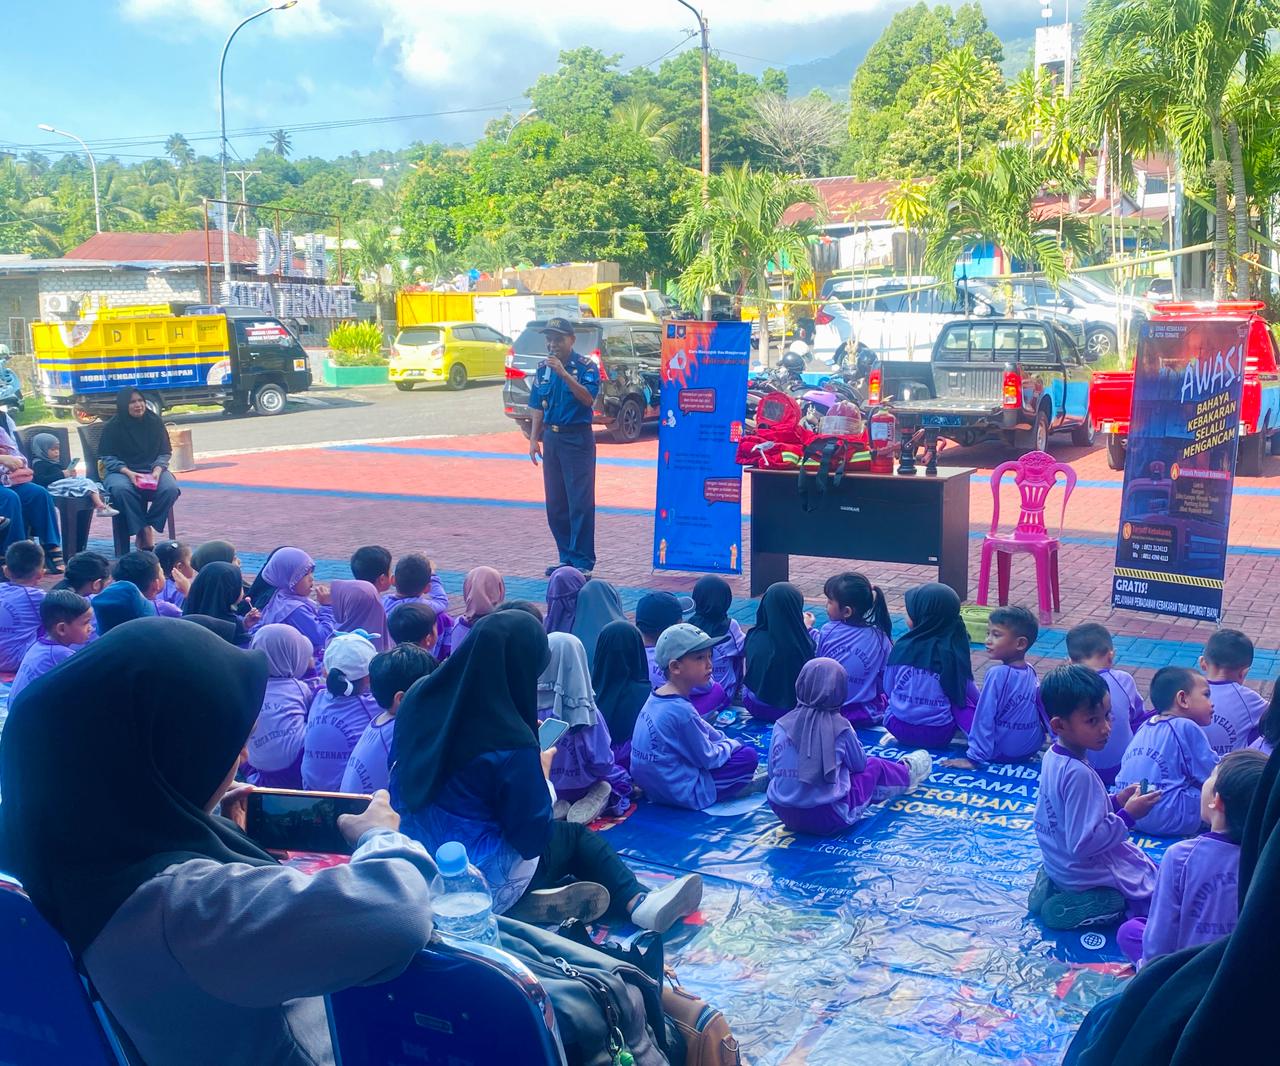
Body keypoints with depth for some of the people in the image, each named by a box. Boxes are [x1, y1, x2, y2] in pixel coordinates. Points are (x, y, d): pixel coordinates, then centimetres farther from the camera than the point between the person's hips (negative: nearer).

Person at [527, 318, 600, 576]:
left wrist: (563, 373, -28)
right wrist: (534, 438, 10)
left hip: (577, 438, -6)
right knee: (555, 503, 9)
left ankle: (583, 562, -4)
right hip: (551, 437, 6)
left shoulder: (586, 367, -6)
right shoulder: (543, 369, 11)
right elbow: (538, 407, 16)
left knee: (580, 502, -7)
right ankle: (567, 557, 19)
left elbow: (587, 398, -21)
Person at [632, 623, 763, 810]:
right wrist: (731, 745, 1)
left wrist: (725, 740, 12)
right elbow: (708, 759, -17)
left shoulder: (656, 697, 0)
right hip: (684, 793, -9)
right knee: (748, 756, -5)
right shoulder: (681, 710, -28)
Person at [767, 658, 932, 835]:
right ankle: (906, 775, 50)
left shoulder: (781, 725, -7)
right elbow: (859, 764, 3)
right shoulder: (840, 727, -13)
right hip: (828, 820, -4)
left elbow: (772, 772, 3)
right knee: (874, 766, 20)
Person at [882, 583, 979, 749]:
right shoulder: (954, 651, -11)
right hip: (939, 736, -1)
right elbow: (970, 692, 1)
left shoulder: (902, 647, -8)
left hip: (900, 730, 1)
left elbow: (888, 688, 4)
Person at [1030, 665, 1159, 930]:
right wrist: (1128, 816, -23)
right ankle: (1069, 910, -1)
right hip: (1087, 876, -9)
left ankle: (1054, 891, 14)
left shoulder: (1052, 757, -3)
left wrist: (1114, 802, 0)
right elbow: (1083, 843, -32)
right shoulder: (1079, 775, -32)